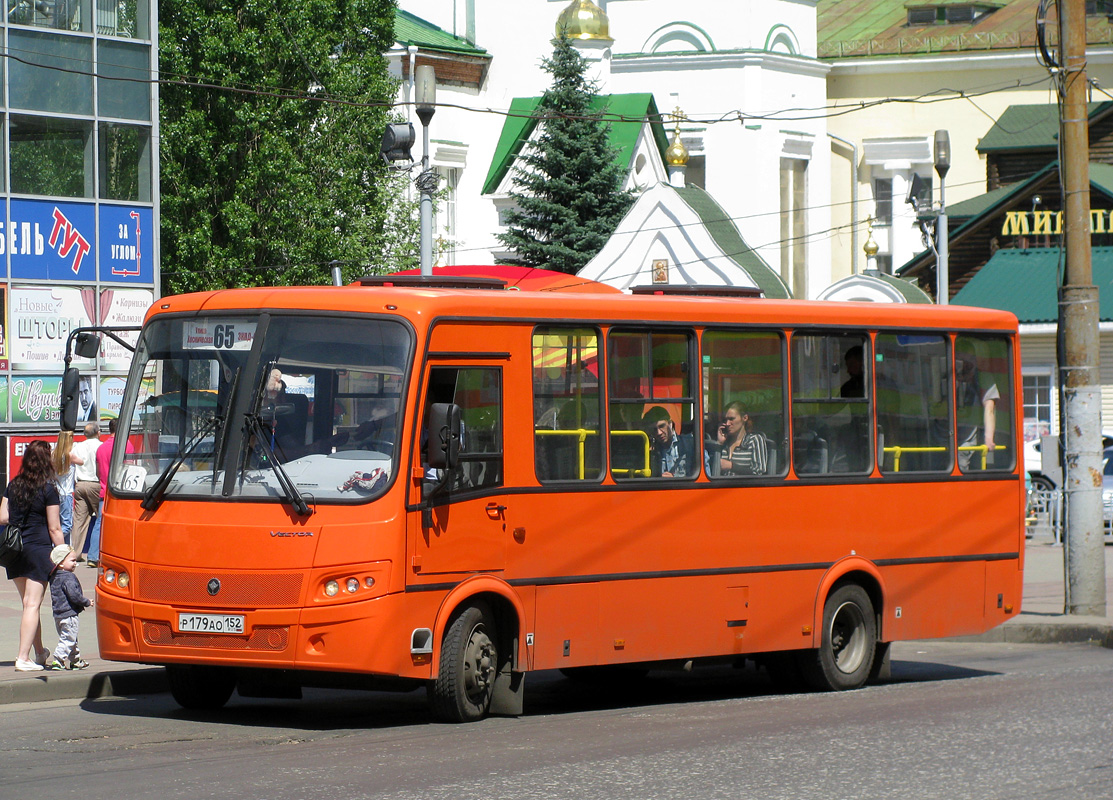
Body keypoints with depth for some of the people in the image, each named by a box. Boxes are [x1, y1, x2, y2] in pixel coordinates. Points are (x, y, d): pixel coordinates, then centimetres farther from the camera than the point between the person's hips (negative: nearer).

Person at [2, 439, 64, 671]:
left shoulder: (13, 486, 4)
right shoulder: (48, 489, -10)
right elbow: (54, 529, -10)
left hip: (15, 549, 5)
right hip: (39, 548, -5)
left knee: (28, 603, 17)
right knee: (33, 604, -3)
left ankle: (39, 653, 29)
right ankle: (23, 658, -9)